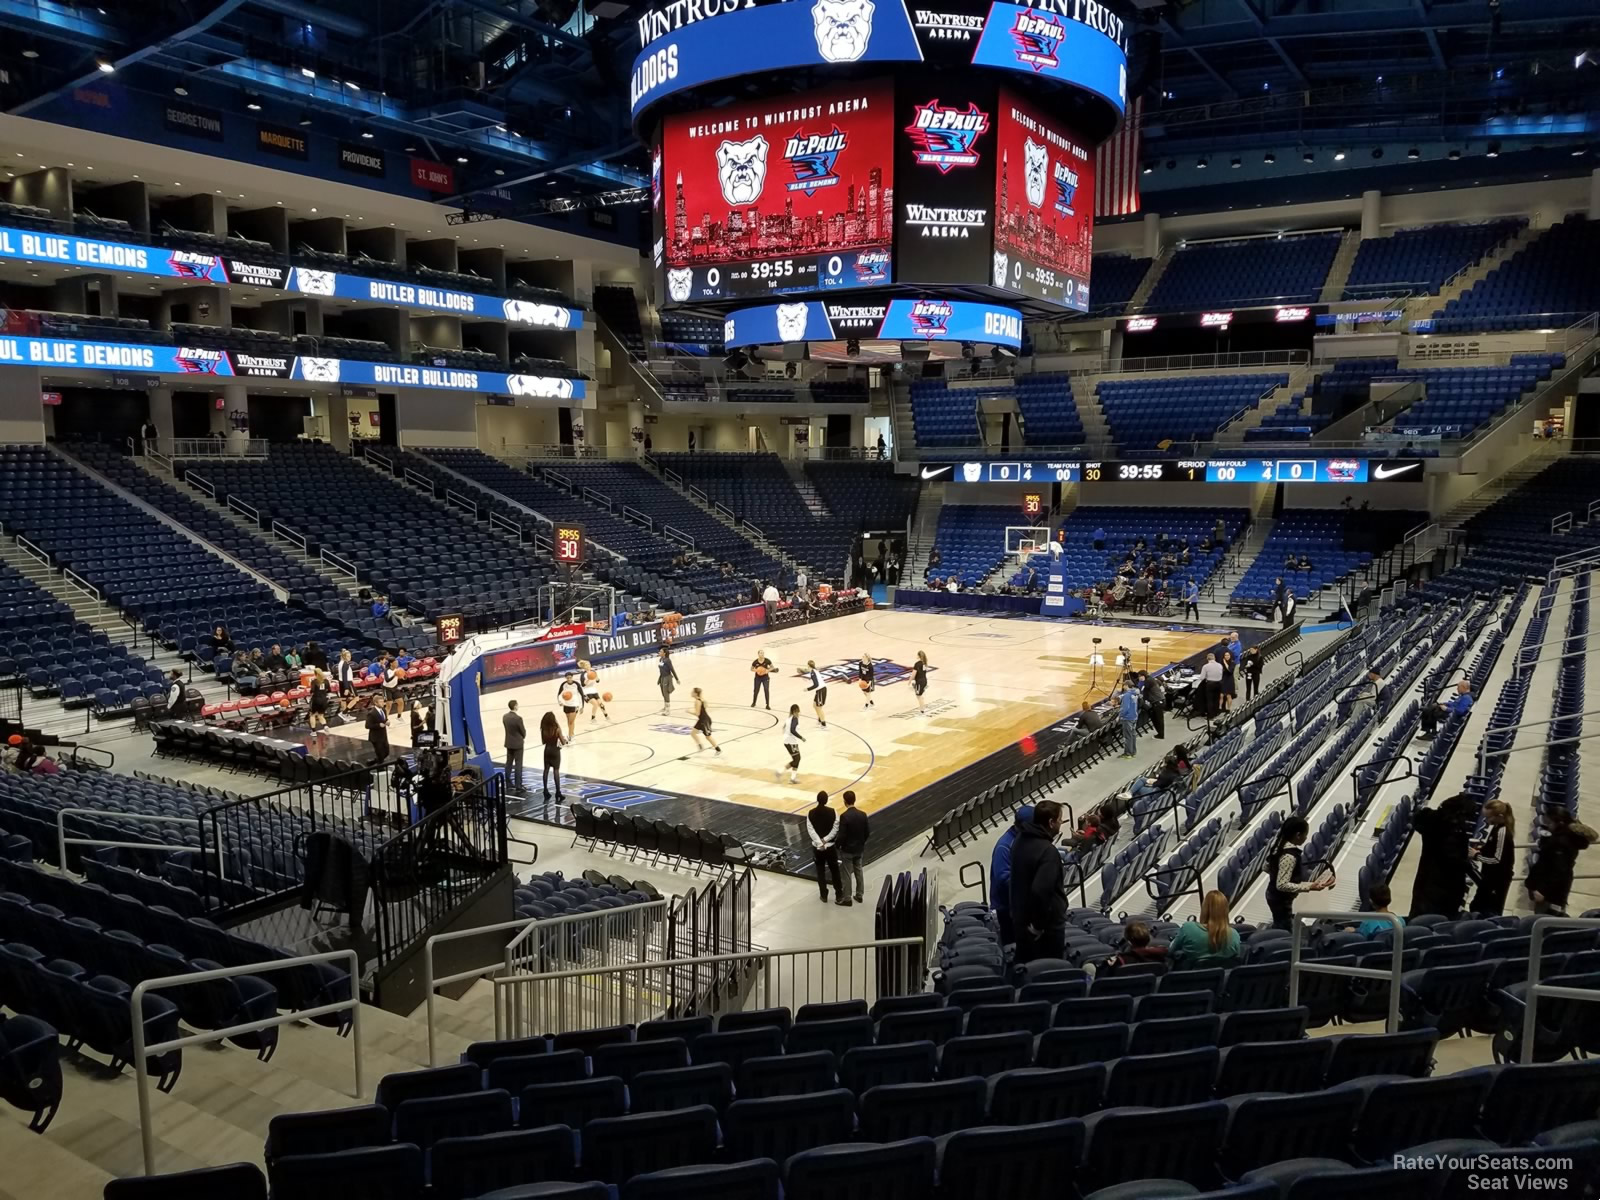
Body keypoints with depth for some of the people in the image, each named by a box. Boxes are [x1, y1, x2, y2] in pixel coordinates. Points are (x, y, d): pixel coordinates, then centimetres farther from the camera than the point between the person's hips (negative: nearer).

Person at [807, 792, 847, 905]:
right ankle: (839, 896, 18)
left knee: (820, 872, 14)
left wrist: (820, 843, -16)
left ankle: (824, 895, 21)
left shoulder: (811, 813, -8)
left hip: (817, 847, 1)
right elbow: (835, 829, -13)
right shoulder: (832, 812, -11)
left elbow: (811, 830, -12)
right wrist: (825, 839, -13)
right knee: (834, 871, 12)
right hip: (830, 846, -1)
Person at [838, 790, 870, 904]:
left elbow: (842, 835, -21)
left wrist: (838, 846, -3)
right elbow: (867, 832, 0)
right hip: (859, 849, 5)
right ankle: (860, 895, 27)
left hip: (847, 850, -5)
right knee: (858, 872, 19)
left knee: (847, 874, 7)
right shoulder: (863, 814, -6)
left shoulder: (844, 816, -22)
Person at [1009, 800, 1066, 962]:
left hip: (1022, 916, 8)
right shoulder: (1047, 851, -26)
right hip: (1048, 922, -8)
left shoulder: (1021, 840, 1)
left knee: (1025, 966, 18)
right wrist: (1039, 924, -23)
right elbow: (1040, 890, -33)